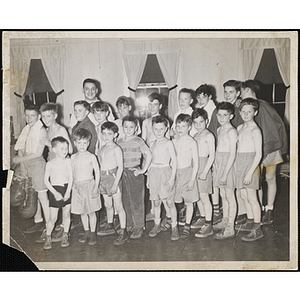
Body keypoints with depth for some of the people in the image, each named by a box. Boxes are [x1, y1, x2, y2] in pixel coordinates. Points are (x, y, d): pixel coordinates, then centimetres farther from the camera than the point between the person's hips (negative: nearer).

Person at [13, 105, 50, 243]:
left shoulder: (41, 131, -13)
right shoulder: (26, 129, 11)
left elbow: (37, 153, -17)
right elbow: (20, 148, 12)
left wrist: (20, 160, -13)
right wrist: (22, 164, 1)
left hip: (37, 164, -8)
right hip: (26, 164, 8)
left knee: (42, 196, -7)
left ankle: (48, 227, -1)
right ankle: (38, 222, 28)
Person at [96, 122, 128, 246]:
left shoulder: (116, 148, -9)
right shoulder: (102, 149, 12)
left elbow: (120, 167, -13)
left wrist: (116, 183, -18)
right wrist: (99, 180, 13)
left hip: (113, 177, -7)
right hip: (103, 178, 7)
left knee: (118, 206, -4)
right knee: (108, 205, 18)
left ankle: (123, 232, 2)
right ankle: (110, 226, 35)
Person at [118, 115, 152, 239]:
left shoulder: (138, 141, -7)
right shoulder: (119, 142, 7)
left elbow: (149, 155, -9)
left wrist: (143, 170, -10)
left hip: (135, 173, -5)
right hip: (123, 174, 5)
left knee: (137, 201, 1)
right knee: (126, 201, 12)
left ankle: (138, 227, 13)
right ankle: (130, 225, 26)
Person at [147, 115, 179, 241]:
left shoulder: (168, 143, -4)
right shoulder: (153, 144, 12)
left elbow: (174, 161, -6)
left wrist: (172, 178, -12)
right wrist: (148, 177, 13)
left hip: (165, 172, -5)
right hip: (153, 173, 5)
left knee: (169, 202, -3)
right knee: (155, 202, 11)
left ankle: (174, 227, 8)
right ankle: (157, 225, 25)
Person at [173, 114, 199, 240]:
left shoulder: (192, 142, -6)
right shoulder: (174, 142, 6)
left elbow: (195, 163, -5)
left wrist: (192, 179, -10)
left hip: (187, 172, -3)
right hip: (175, 173, 4)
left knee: (189, 201, 4)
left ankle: (187, 226, 14)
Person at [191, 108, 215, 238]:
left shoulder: (209, 135, -7)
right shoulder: (195, 136, 14)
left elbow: (212, 156, -11)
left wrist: (205, 172, -17)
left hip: (203, 166, -7)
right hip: (194, 166, 7)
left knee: (204, 197, -4)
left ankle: (208, 226, 3)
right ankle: (204, 219, 26)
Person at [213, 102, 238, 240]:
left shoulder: (231, 131, -14)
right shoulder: (220, 130, 12)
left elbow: (232, 154, -18)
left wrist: (225, 173, -20)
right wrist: (215, 167, 15)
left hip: (227, 164, -8)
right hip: (218, 163, 8)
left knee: (229, 196, -1)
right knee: (223, 195, 17)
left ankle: (230, 228, 6)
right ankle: (225, 221, 31)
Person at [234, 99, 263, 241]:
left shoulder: (255, 130, -11)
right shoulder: (240, 128, 11)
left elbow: (258, 154, -15)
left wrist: (250, 172, -19)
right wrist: (235, 166, 11)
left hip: (250, 164, -7)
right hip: (239, 164, 7)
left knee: (251, 197, -4)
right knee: (244, 195, 14)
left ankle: (257, 229, 5)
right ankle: (250, 222, 29)